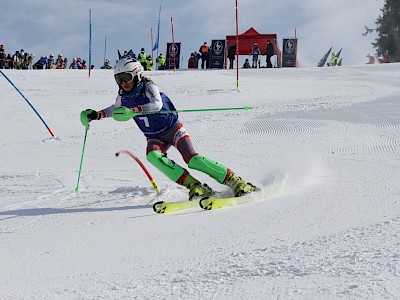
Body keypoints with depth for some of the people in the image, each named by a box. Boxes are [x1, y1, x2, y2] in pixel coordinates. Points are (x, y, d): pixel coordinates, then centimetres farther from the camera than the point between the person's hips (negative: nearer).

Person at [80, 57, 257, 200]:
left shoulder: (148, 87, -19)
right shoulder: (123, 98, -1)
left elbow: (157, 104, -40)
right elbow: (115, 110, 23)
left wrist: (132, 111, -51)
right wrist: (95, 115, 8)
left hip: (173, 128, -5)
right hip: (155, 138, 5)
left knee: (192, 159, -24)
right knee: (152, 156, -29)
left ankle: (236, 182, -18)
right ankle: (194, 187, -31)